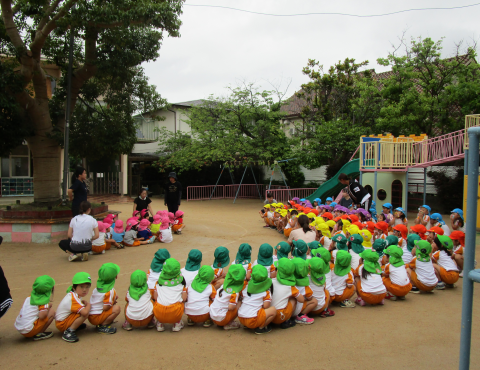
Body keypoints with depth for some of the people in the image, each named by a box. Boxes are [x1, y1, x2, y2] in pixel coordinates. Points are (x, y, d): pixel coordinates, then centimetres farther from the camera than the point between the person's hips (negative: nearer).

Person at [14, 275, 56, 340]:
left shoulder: (30, 297, 10)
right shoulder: (44, 301, -10)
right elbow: (41, 316, -20)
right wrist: (48, 306, -3)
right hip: (29, 331, -8)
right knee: (52, 311, -5)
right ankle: (38, 334, -4)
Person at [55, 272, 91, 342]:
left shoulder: (72, 294, 3)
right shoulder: (74, 298, -25)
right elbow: (85, 312, -34)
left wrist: (85, 303, -2)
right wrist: (88, 304, -15)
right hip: (62, 324, -10)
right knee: (84, 314, -26)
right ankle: (69, 331, -18)